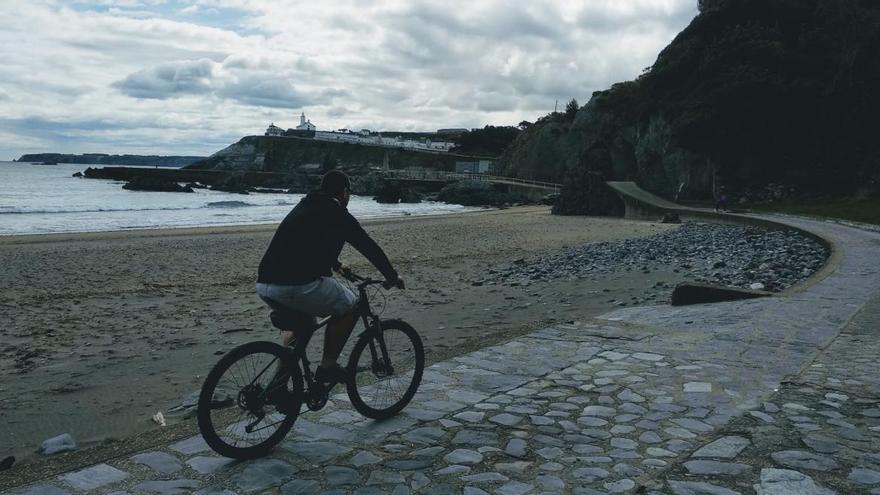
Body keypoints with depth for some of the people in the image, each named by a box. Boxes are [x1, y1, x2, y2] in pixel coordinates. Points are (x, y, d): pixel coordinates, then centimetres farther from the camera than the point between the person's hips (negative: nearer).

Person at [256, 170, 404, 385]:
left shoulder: (303, 207, 24)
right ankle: (327, 366, 13)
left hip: (264, 285, 8)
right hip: (297, 286, -8)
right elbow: (369, 246, 4)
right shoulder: (336, 212, 0)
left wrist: (336, 265, 55)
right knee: (349, 307, 12)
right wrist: (393, 276, 17)